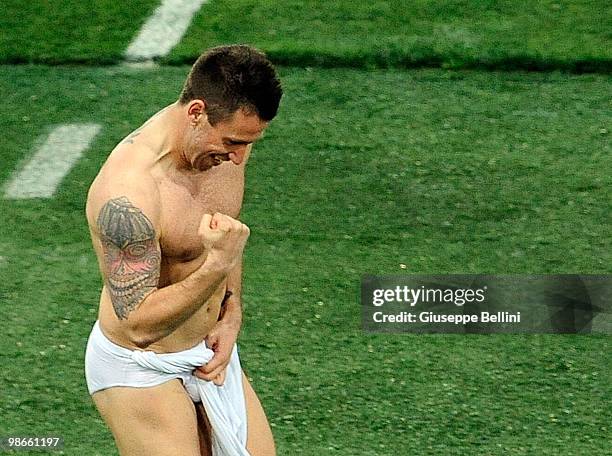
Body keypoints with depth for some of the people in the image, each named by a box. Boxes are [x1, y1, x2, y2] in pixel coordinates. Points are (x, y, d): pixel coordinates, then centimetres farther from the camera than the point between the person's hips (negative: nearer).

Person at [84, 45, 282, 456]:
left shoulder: (224, 143, -6)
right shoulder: (128, 193, -32)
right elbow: (140, 325, -30)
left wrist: (231, 317, 2)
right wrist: (216, 266, -38)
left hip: (210, 352, 8)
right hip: (140, 368, -8)